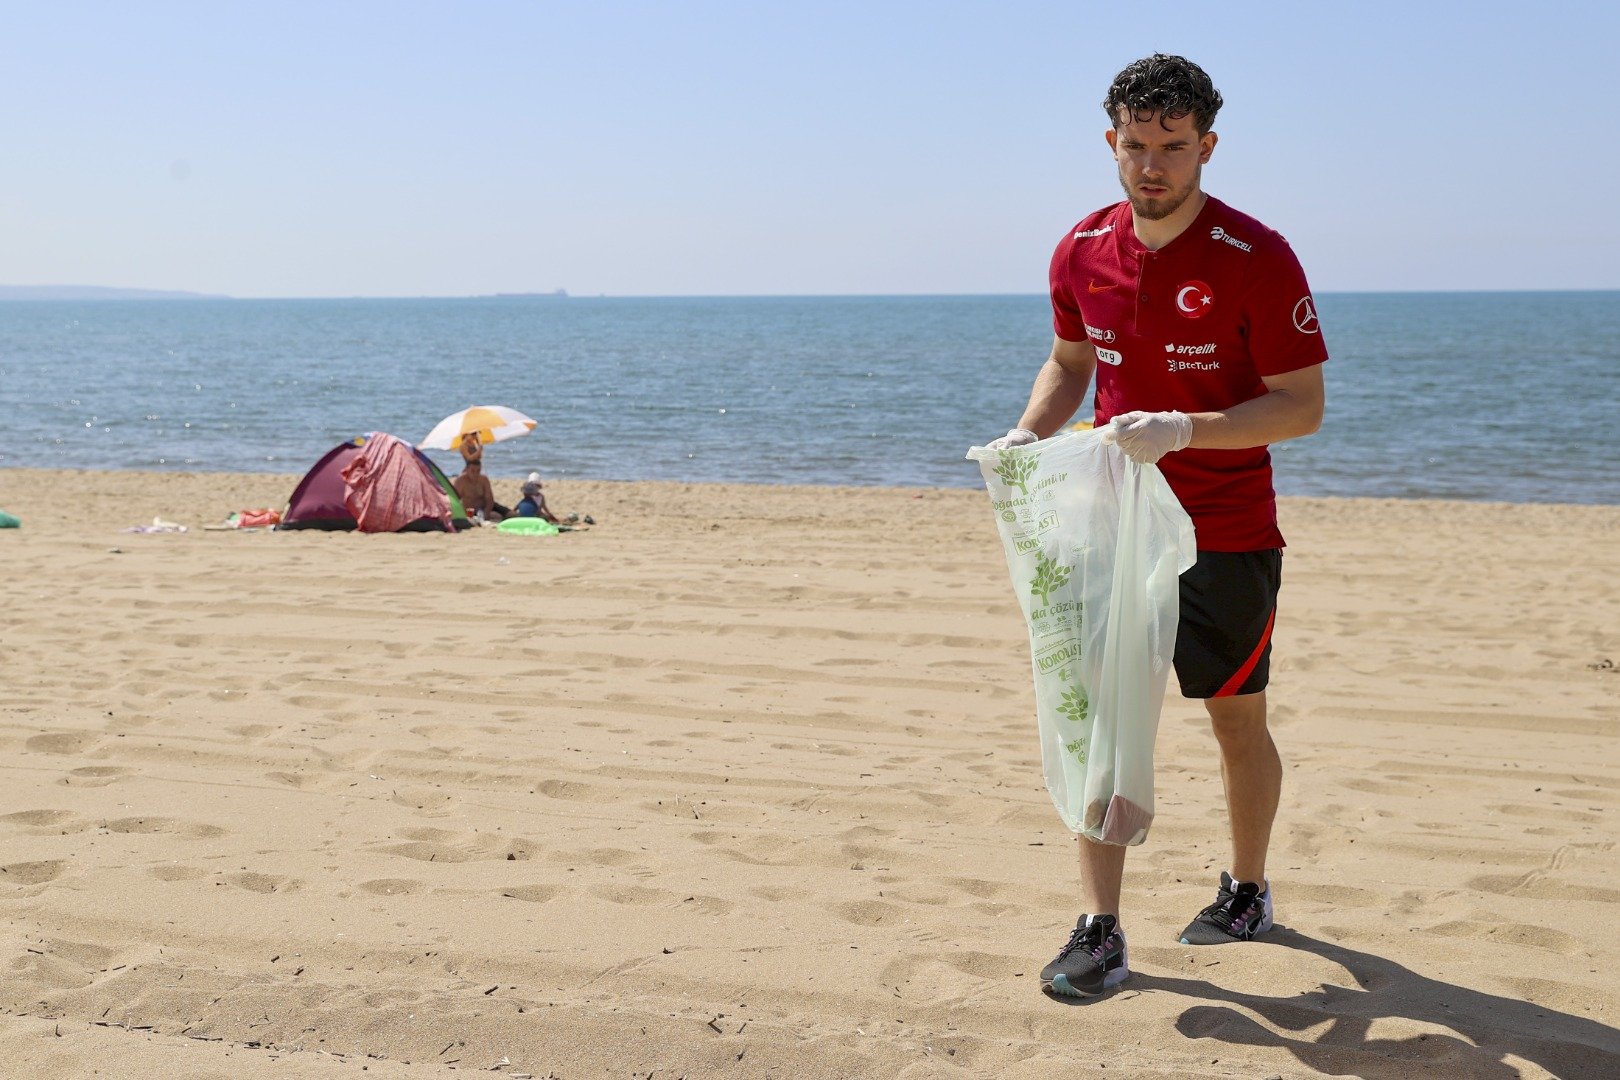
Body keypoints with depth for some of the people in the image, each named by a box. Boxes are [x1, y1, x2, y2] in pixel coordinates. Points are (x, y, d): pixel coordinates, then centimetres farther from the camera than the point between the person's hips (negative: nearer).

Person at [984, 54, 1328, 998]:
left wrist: (1183, 430, -27)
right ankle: (1101, 932, 2)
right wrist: (1029, 433, -2)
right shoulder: (1083, 253, 1)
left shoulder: (1257, 259, -15)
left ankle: (1248, 890, 34)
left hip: (1228, 537, -4)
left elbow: (1304, 405, -14)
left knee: (1238, 719, 12)